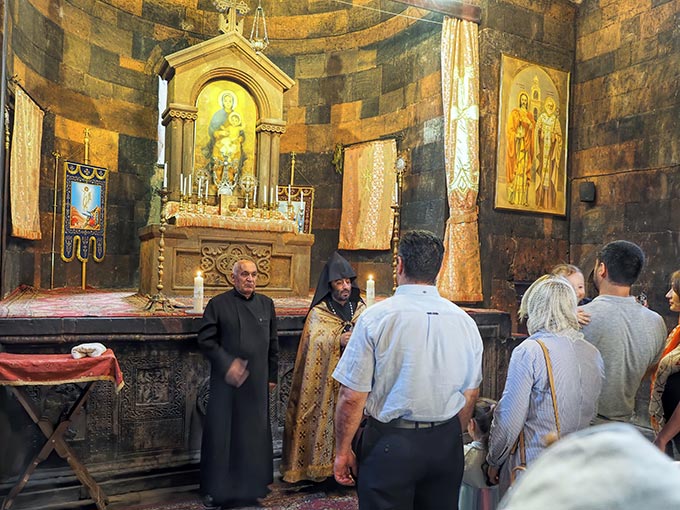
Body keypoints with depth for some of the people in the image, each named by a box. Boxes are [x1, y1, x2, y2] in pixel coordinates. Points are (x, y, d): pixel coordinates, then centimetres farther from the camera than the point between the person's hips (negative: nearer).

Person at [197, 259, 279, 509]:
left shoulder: (266, 304, 6)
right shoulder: (218, 304, -6)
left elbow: (273, 343, 10)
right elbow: (205, 339, -7)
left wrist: (272, 376, 10)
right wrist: (227, 364, -15)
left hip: (257, 382, 4)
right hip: (226, 381, -3)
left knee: (254, 432, 13)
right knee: (221, 433, 6)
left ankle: (251, 484, 30)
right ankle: (216, 489, 21)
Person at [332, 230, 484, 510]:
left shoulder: (375, 317, -14)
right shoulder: (465, 321, 0)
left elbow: (352, 397, -13)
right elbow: (470, 394, 8)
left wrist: (343, 451, 0)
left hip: (389, 444, -4)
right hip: (447, 444, 5)